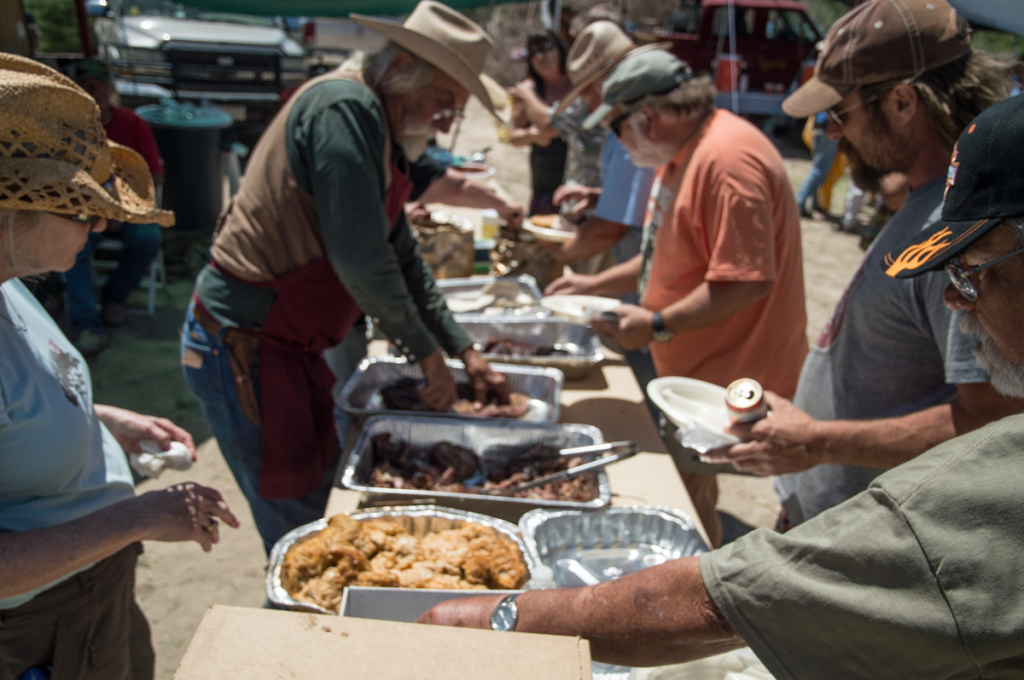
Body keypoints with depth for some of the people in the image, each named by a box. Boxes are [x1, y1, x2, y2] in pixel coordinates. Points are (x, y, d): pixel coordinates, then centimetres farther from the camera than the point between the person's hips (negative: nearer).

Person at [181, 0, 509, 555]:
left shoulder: (381, 135, 13)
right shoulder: (343, 106, -18)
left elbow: (401, 258, 19)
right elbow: (359, 260, -24)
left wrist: (464, 352, 16)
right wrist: (426, 353, -11)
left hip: (290, 347, 10)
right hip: (239, 346, -10)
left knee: (326, 501, 17)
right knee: (298, 529, 0)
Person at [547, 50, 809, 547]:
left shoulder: (727, 158, -22)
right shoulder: (684, 154, 13)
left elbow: (749, 279, -27)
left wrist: (658, 326, -25)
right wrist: (598, 284, 16)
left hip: (732, 375, -10)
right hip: (694, 367, 10)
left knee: (688, 492, -3)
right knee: (692, 485, 16)